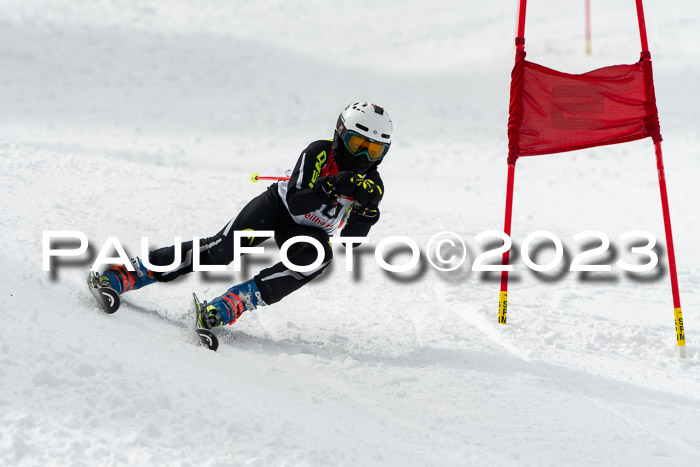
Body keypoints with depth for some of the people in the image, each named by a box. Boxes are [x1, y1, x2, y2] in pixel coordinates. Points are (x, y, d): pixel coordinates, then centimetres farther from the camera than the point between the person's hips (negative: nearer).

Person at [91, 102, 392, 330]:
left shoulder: (372, 187, -12)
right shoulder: (319, 153, -20)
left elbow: (349, 240, -14)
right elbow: (296, 204, -27)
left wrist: (365, 212, -32)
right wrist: (331, 189, -41)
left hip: (310, 232, 2)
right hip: (278, 206, -2)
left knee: (320, 257, -34)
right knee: (222, 249, -27)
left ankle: (226, 308, -42)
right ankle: (127, 275, -23)